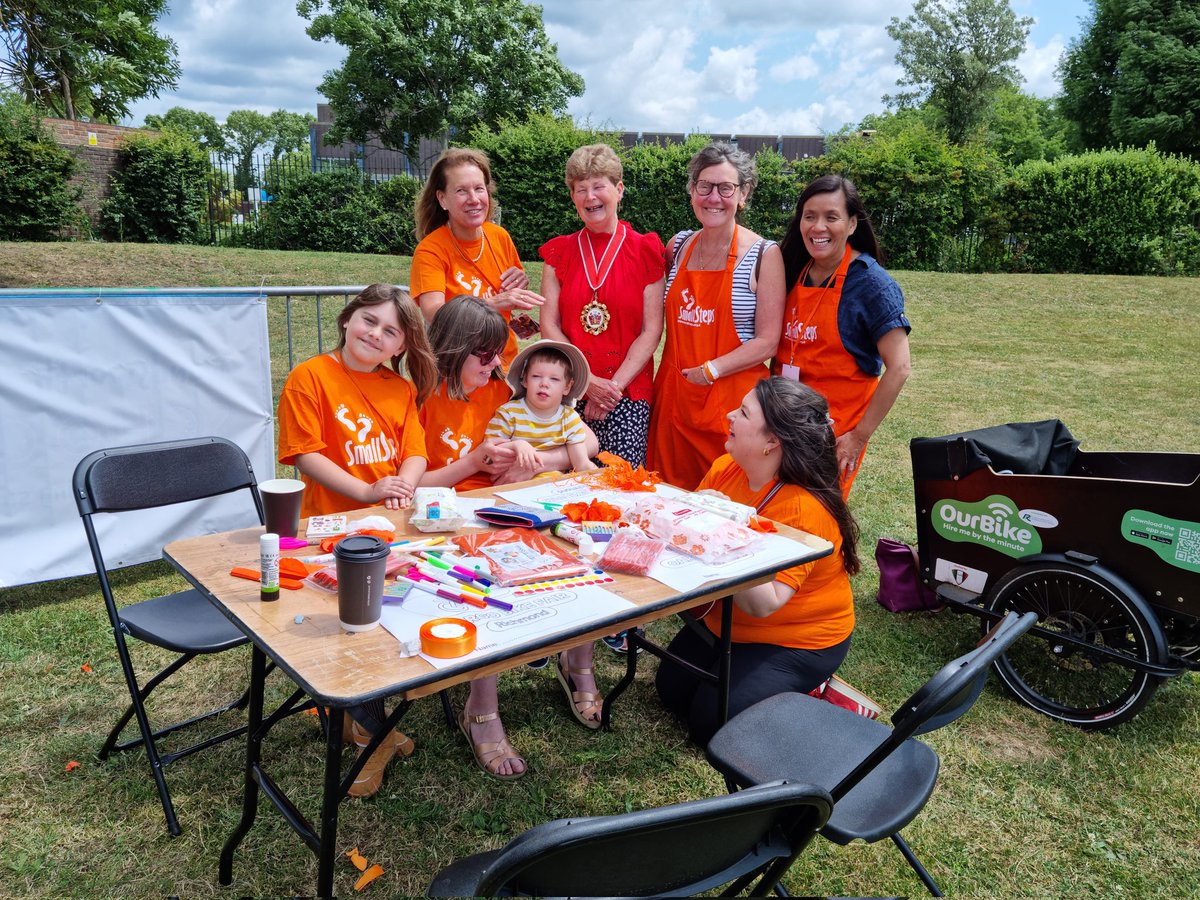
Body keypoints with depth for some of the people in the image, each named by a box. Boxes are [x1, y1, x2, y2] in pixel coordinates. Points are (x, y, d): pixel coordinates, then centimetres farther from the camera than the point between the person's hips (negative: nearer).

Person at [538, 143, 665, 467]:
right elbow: (549, 325, 2)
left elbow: (652, 330, -2)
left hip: (628, 393, -1)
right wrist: (588, 380, -9)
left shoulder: (645, 250, 3)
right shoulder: (559, 251, 9)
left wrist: (614, 385, -10)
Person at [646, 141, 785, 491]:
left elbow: (767, 342, -8)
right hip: (674, 395, 5)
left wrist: (709, 370, -14)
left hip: (732, 398, -4)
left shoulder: (763, 255, -5)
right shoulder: (678, 245, 9)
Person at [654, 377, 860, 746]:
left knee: (710, 722, -10)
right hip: (727, 623, 7)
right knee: (672, 691, 9)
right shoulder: (725, 469, -11)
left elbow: (764, 603, -36)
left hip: (796, 642, -7)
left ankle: (815, 696, 8)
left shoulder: (804, 510, -32)